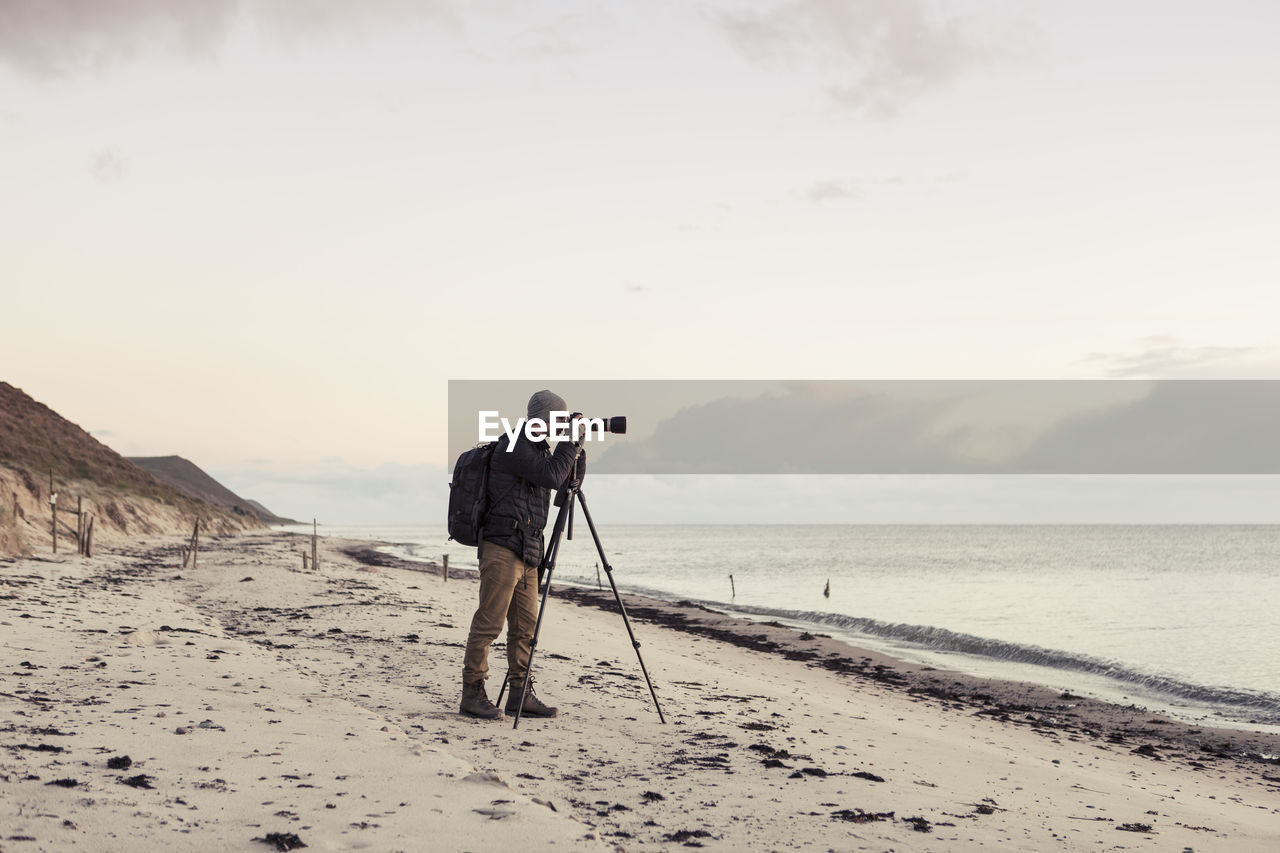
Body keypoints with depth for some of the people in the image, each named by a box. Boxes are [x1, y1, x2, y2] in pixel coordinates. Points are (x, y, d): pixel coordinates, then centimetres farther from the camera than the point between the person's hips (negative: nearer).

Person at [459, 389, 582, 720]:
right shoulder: (513, 446, -12)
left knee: (525, 626, 9)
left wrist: (575, 451, 9)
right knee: (488, 622, -7)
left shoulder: (539, 448, 17)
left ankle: (520, 694, 14)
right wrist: (572, 441, -12)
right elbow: (551, 477, -21)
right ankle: (472, 694, -3)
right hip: (502, 548, -10)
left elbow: (564, 482, 22)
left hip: (527, 551, 10)